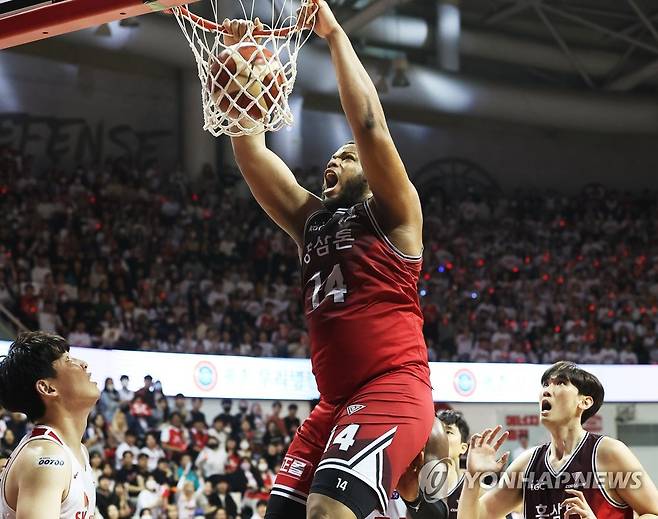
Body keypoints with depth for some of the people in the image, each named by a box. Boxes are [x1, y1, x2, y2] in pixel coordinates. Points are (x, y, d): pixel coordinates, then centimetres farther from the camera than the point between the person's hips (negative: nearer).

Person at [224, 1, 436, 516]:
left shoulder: (391, 215, 4)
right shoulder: (310, 220, 21)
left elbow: (369, 125, -10)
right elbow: (250, 150, 15)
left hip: (394, 389, -7)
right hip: (334, 401, 8)